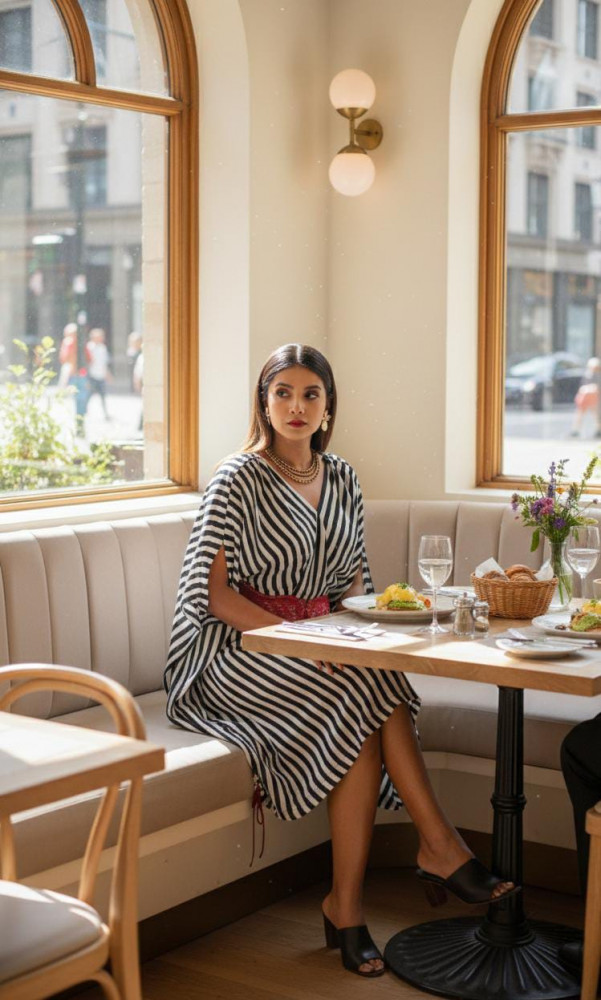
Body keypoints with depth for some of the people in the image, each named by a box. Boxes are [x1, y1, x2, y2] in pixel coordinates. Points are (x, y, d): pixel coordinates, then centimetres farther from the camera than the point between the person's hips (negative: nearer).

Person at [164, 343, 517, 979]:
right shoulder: (238, 480, -6)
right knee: (368, 694, -30)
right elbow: (213, 592, -11)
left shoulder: (341, 479, 12)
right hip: (236, 648, -5)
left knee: (365, 709, -28)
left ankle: (346, 906, -25)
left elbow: (353, 581, 19)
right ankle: (439, 846, -23)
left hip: (319, 643, 5)